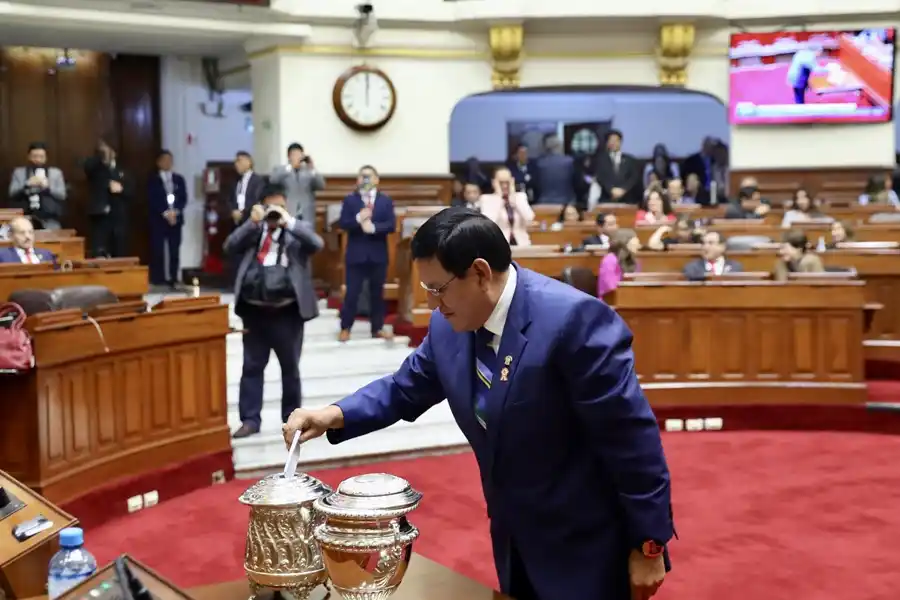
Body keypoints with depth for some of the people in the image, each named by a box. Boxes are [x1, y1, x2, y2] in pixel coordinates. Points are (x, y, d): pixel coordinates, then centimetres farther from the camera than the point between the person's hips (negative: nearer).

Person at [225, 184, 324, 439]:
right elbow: (230, 247, -2)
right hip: (254, 310, 2)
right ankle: (250, 420, 10)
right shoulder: (252, 231, 12)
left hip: (287, 311, -2)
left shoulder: (298, 229, 4)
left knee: (290, 368, 9)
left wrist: (289, 222, -18)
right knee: (252, 367, 5)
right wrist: (252, 222, -11)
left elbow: (317, 244, -15)